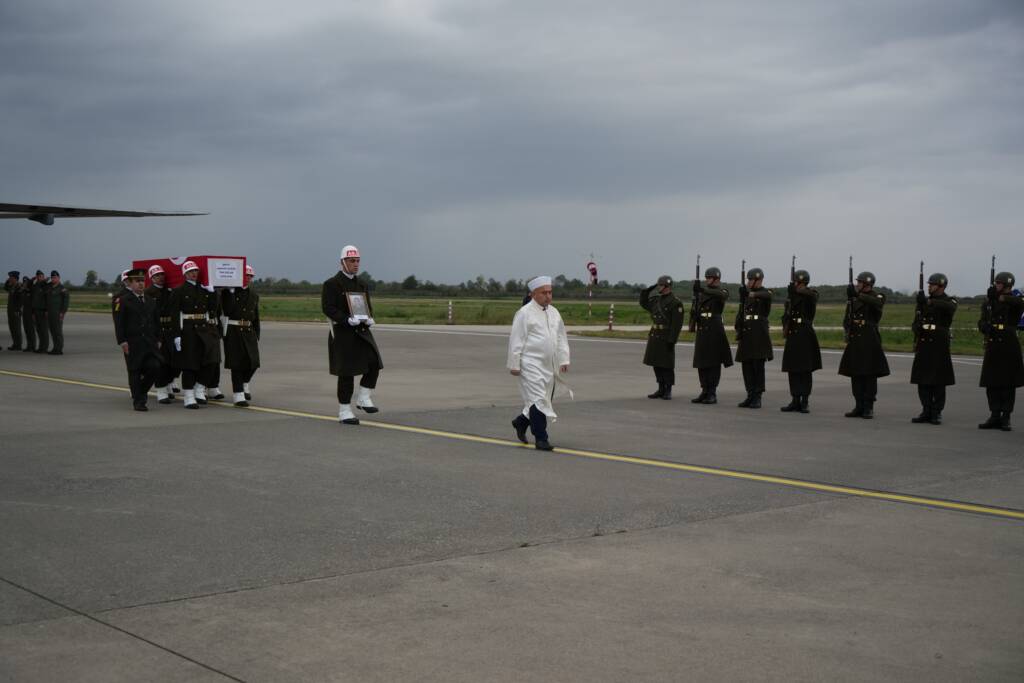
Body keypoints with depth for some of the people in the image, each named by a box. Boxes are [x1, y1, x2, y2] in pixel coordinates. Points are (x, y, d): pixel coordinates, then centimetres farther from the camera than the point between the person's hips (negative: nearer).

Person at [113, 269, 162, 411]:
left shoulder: (151, 301, 14)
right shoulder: (123, 301, -2)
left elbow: (157, 322, 18)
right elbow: (119, 323, -7)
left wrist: (158, 339, 11)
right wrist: (122, 341, -13)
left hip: (150, 342, 4)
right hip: (133, 344, -4)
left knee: (155, 367, -6)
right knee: (135, 372, 0)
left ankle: (141, 390, 18)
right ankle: (138, 401, 8)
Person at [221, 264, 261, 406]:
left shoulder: (254, 296, 12)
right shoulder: (228, 292, -3)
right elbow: (227, 311, -17)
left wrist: (257, 336, 13)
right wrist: (232, 293, -19)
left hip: (249, 332, 5)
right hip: (233, 332, -5)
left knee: (253, 362, 3)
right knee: (237, 363, -5)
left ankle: (244, 385, 31)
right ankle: (238, 395, -2)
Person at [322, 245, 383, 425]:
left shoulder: (361, 284, 15)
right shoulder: (331, 284, -6)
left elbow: (368, 307, 17)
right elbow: (327, 308, -14)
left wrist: (369, 318, -6)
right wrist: (348, 320, -25)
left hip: (361, 331, 6)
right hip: (342, 333, -6)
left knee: (374, 363, -11)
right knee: (347, 373, -3)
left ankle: (363, 398, 4)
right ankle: (344, 412, 7)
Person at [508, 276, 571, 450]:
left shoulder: (554, 312, 13)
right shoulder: (525, 313, -7)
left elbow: (561, 338, 17)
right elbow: (516, 340, -8)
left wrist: (564, 359, 8)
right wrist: (514, 364, -11)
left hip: (549, 366, 7)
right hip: (531, 365, -7)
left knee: (544, 401, 11)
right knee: (538, 400, -10)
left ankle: (521, 422, 34)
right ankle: (541, 439, -5)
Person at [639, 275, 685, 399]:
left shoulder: (675, 303, -12)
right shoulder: (656, 300, 10)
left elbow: (677, 324, -16)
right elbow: (643, 302, 24)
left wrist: (672, 341, -21)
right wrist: (648, 289, 9)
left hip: (666, 338, -7)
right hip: (654, 337, 7)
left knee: (667, 365, -3)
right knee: (656, 364, 9)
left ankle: (668, 391, 5)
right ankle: (661, 390, 17)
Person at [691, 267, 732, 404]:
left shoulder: (723, 291, -3)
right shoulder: (702, 292, 14)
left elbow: (721, 295, -28)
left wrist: (703, 290, -35)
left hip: (715, 331, -6)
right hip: (702, 331, 6)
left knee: (714, 363, -3)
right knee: (701, 362, 6)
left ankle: (712, 394, 1)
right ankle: (705, 392, 14)